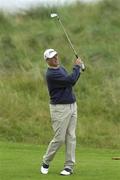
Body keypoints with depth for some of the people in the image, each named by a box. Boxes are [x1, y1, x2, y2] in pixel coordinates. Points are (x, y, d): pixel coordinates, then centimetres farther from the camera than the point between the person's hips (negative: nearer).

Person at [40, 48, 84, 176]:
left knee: (71, 137, 3)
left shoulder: (61, 68, 12)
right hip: (59, 108, -8)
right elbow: (71, 80, -23)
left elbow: (70, 83, 19)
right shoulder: (51, 74, -19)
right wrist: (77, 67, -9)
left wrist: (78, 70, 5)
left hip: (72, 106, 8)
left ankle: (69, 166, 4)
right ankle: (46, 162, 13)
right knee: (59, 138, -6)